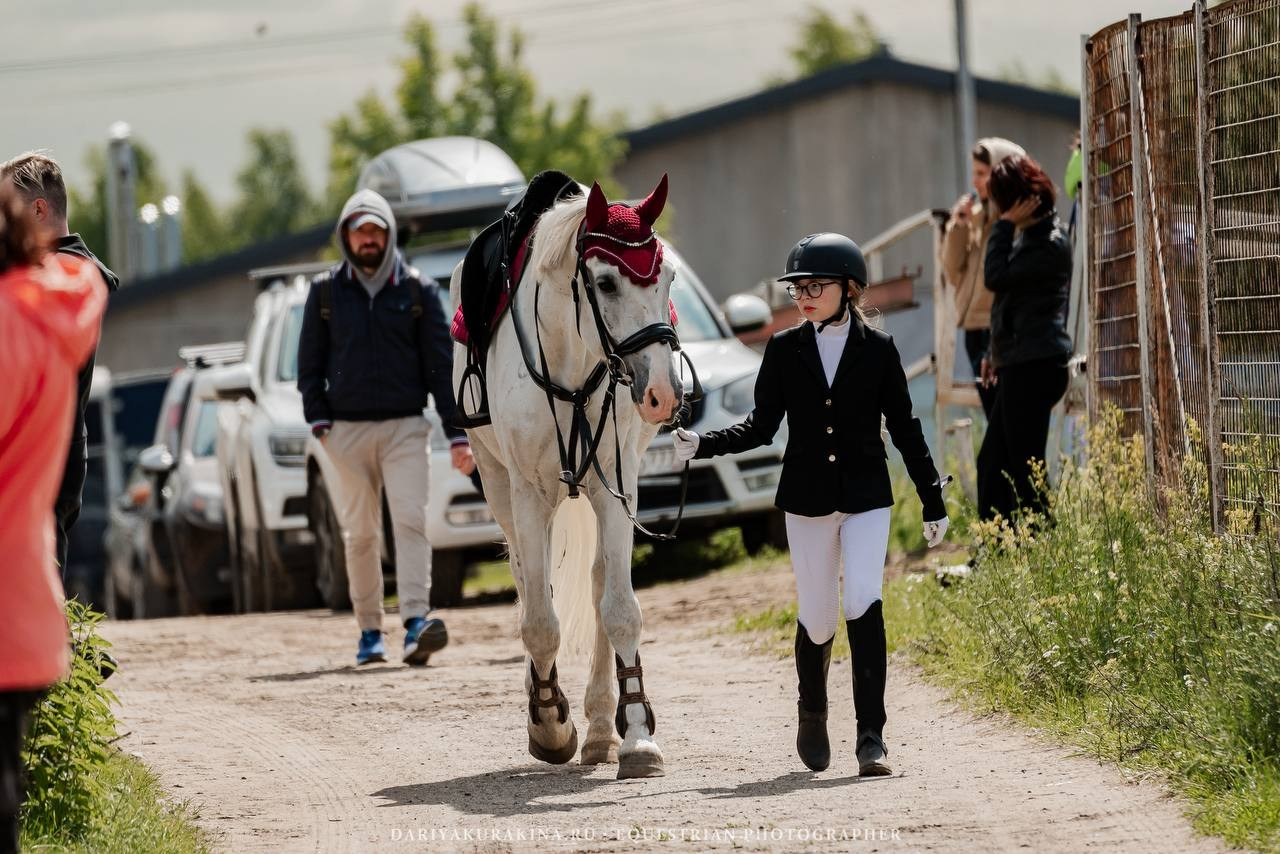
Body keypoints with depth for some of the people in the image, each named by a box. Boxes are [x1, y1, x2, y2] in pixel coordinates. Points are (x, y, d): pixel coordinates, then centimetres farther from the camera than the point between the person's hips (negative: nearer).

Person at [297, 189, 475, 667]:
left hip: (405, 426, -1)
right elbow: (310, 363, 10)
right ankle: (369, 633, 10)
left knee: (411, 520, -15)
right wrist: (319, 421, -4)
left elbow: (441, 365, 4)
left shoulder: (417, 291, 5)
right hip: (348, 430, 1)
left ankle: (416, 626, -26)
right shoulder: (326, 291, 7)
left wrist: (457, 435, -2)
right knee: (360, 533, 3)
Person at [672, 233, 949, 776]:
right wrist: (703, 445, -12)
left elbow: (904, 429, 5)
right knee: (817, 619, 6)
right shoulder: (785, 350, 2)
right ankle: (813, 712, 35)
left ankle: (871, 737, -16)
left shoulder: (878, 350, 0)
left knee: (864, 604, -17)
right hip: (807, 499, 2)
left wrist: (933, 502, 7)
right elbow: (762, 427, 4)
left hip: (866, 497, -2)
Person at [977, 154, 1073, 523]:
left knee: (1023, 467, -8)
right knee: (992, 464, 13)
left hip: (1035, 367, -11)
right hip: (1018, 366, 11)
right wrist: (997, 353, 23)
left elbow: (996, 277, -19)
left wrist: (1004, 225, -12)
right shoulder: (1030, 235, 16)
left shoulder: (1050, 243, -15)